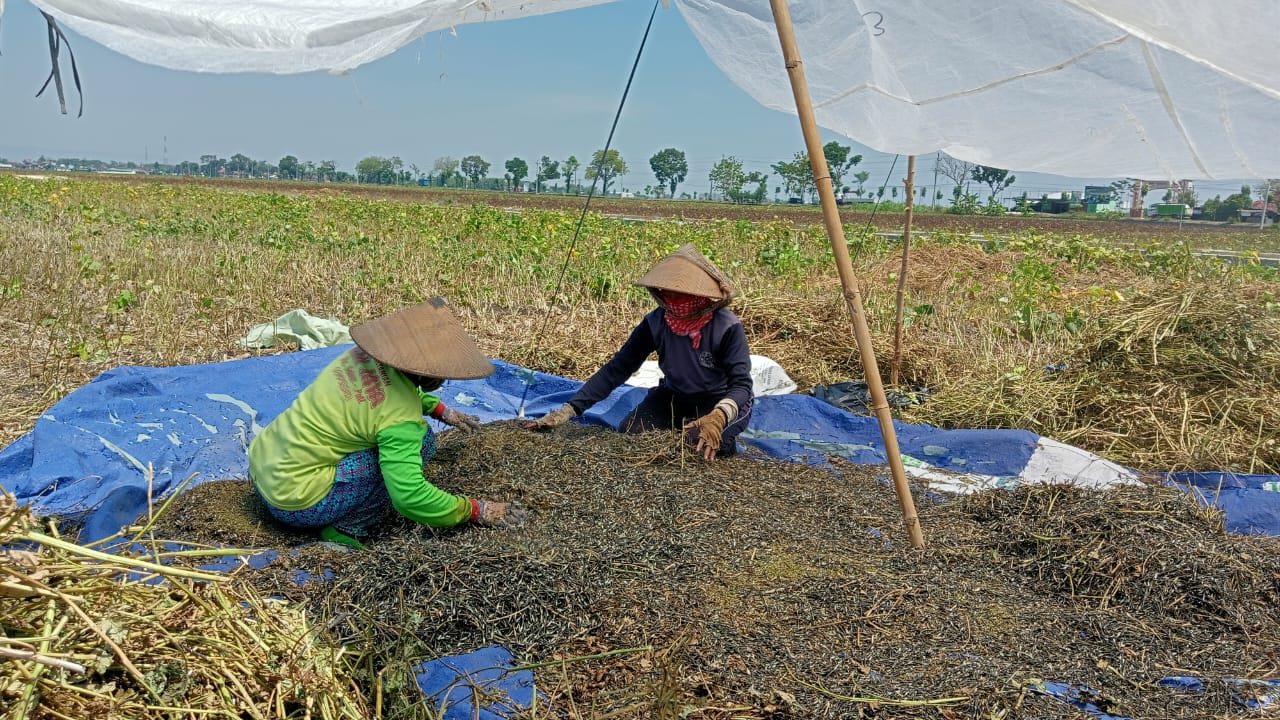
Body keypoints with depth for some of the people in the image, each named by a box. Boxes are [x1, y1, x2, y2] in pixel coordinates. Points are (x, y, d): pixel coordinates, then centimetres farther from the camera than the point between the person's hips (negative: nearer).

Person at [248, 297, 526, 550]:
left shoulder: (366, 353, -1)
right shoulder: (400, 417, -25)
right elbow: (410, 497, -24)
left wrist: (442, 410, 27)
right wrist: (477, 510, -12)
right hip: (293, 502, -8)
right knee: (419, 439, -13)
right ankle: (346, 528, -5)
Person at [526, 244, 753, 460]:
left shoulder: (727, 327, -27)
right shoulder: (656, 323, -18)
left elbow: (741, 383, -33)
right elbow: (616, 369, -18)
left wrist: (718, 417, -56)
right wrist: (570, 408, -28)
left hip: (722, 402, -3)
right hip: (673, 398, 4)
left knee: (701, 441, -34)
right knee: (629, 432, -19)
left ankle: (724, 445, 2)